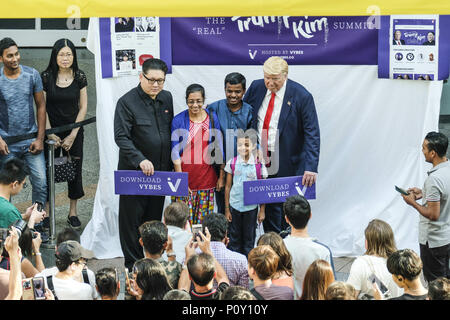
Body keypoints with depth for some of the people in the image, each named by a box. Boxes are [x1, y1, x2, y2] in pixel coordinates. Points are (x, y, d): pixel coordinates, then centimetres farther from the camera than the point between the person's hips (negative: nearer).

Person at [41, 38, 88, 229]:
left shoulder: (79, 77, -3)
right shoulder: (46, 77, -7)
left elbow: (83, 108, 0)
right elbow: (42, 108, -5)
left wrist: (73, 135, -6)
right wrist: (50, 134, -10)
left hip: (74, 130, 1)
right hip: (52, 130, -1)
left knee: (75, 169, 4)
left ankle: (73, 212, 14)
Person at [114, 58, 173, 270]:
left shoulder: (166, 98, 9)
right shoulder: (127, 102, -11)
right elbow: (121, 137, -17)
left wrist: (170, 164, 12)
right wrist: (140, 160, -27)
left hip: (160, 171, 6)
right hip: (134, 171, -6)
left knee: (154, 218, 12)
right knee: (132, 218, 0)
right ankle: (133, 265, 8)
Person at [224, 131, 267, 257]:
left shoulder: (259, 165, -7)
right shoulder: (232, 163, -4)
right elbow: (228, 187, 3)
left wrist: (262, 211, -1)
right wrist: (227, 209, 3)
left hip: (251, 207, -1)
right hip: (235, 205, 1)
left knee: (249, 238, 9)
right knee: (234, 237, 10)